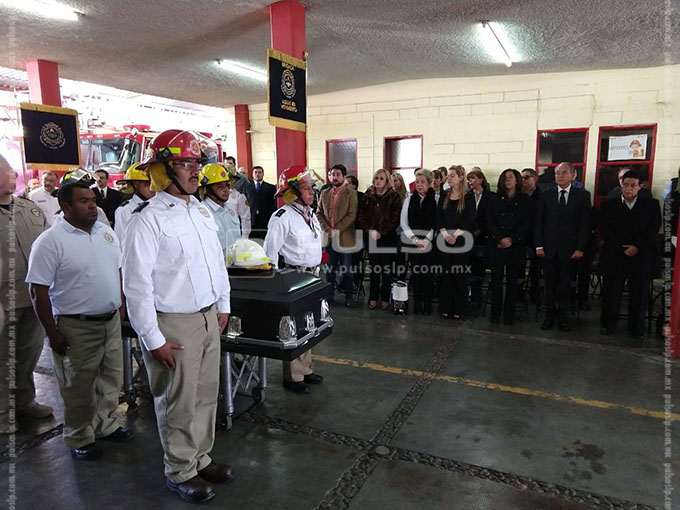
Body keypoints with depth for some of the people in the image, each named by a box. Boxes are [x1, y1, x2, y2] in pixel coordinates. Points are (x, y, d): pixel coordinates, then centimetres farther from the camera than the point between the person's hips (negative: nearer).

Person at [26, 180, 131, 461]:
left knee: (111, 379, 18)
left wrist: (121, 305, 11)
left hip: (111, 321, 6)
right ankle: (79, 438, 29)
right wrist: (52, 333, -14)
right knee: (78, 387, 10)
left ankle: (106, 424, 38)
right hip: (75, 327, -6)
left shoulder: (106, 232, 5)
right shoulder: (50, 241, -15)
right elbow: (38, 291, -14)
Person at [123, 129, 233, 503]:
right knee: (179, 403, 10)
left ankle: (201, 459, 38)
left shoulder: (201, 211, 7)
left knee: (206, 394, 18)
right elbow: (137, 285, -17)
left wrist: (223, 305, 15)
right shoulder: (147, 220, -16)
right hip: (174, 325, -7)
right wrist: (153, 339, -15)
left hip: (209, 318, 7)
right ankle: (179, 472, 31)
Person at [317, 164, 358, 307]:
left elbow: (352, 215, -12)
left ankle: (349, 296, 14)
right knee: (329, 267, 12)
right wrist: (327, 228, -7)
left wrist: (337, 230, -17)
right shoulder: (324, 193, 11)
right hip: (328, 236, 4)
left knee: (346, 269, 3)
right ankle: (329, 294, 23)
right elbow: (319, 213, 9)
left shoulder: (351, 193, -4)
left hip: (344, 237, -4)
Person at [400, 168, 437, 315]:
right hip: (412, 241, 2)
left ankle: (427, 303, 12)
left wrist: (426, 239, -11)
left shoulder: (435, 200, -2)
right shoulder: (409, 199, 5)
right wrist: (414, 238, -7)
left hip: (429, 242, -2)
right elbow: (403, 222, 3)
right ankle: (417, 302, 14)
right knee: (415, 272, 4)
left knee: (428, 273, -1)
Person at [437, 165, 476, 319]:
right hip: (445, 240, 3)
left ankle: (459, 309, 8)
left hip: (461, 240, -3)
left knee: (460, 274, 0)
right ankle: (445, 308, 11)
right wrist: (445, 234, -11)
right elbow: (438, 218, 4)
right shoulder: (444, 197, 10)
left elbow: (470, 220, -7)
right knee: (446, 274, 5)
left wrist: (455, 235, -16)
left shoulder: (468, 197, 0)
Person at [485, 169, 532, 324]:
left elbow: (527, 224, 0)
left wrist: (511, 239, -12)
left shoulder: (525, 200, 6)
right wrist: (500, 238, -12)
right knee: (496, 279, 2)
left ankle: (509, 314, 9)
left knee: (512, 280, 3)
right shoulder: (495, 200, 10)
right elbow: (490, 221, 2)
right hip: (496, 246, 1)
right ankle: (495, 313, 8)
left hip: (516, 247, -1)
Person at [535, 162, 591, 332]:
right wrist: (539, 245, -2)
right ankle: (550, 316, 17)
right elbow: (539, 222, 5)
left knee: (565, 285, 6)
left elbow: (585, 224, -1)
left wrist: (580, 248, -7)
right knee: (550, 284, 7)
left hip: (570, 249, -1)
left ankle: (563, 317, 18)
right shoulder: (546, 195, 6)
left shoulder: (582, 195, 3)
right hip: (549, 248, 1)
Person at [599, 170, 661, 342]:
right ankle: (608, 324, 16)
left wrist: (637, 247, -12)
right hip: (614, 256, 0)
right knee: (611, 292, 2)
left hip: (641, 256, 0)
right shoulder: (609, 206, 8)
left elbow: (653, 229, 0)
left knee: (639, 294, 4)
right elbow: (605, 230, 0)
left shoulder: (651, 205, 9)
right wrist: (622, 247, -10)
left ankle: (637, 328, 17)